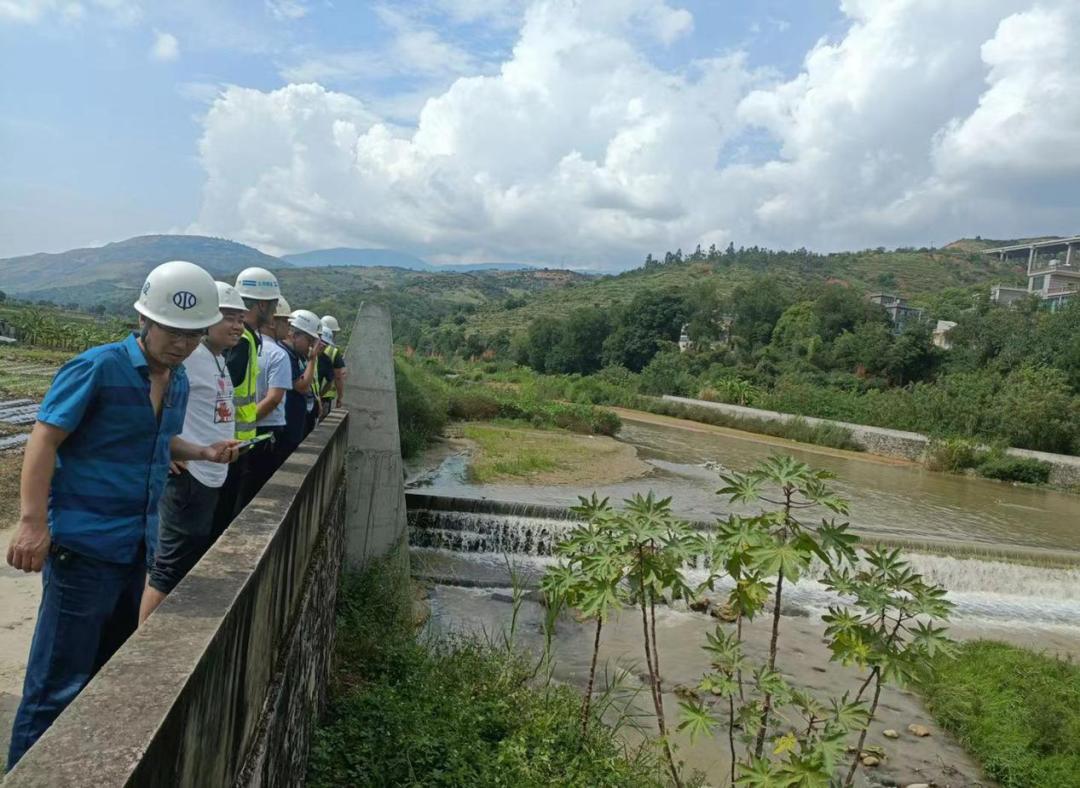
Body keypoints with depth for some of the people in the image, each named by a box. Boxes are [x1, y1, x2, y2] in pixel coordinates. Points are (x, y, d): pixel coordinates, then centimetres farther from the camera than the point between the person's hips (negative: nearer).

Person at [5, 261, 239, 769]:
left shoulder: (178, 381, 7)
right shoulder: (98, 368, -15)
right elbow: (44, 440, -16)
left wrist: (206, 453, 4)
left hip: (140, 547, 8)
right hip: (85, 545, -8)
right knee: (60, 682, 0)